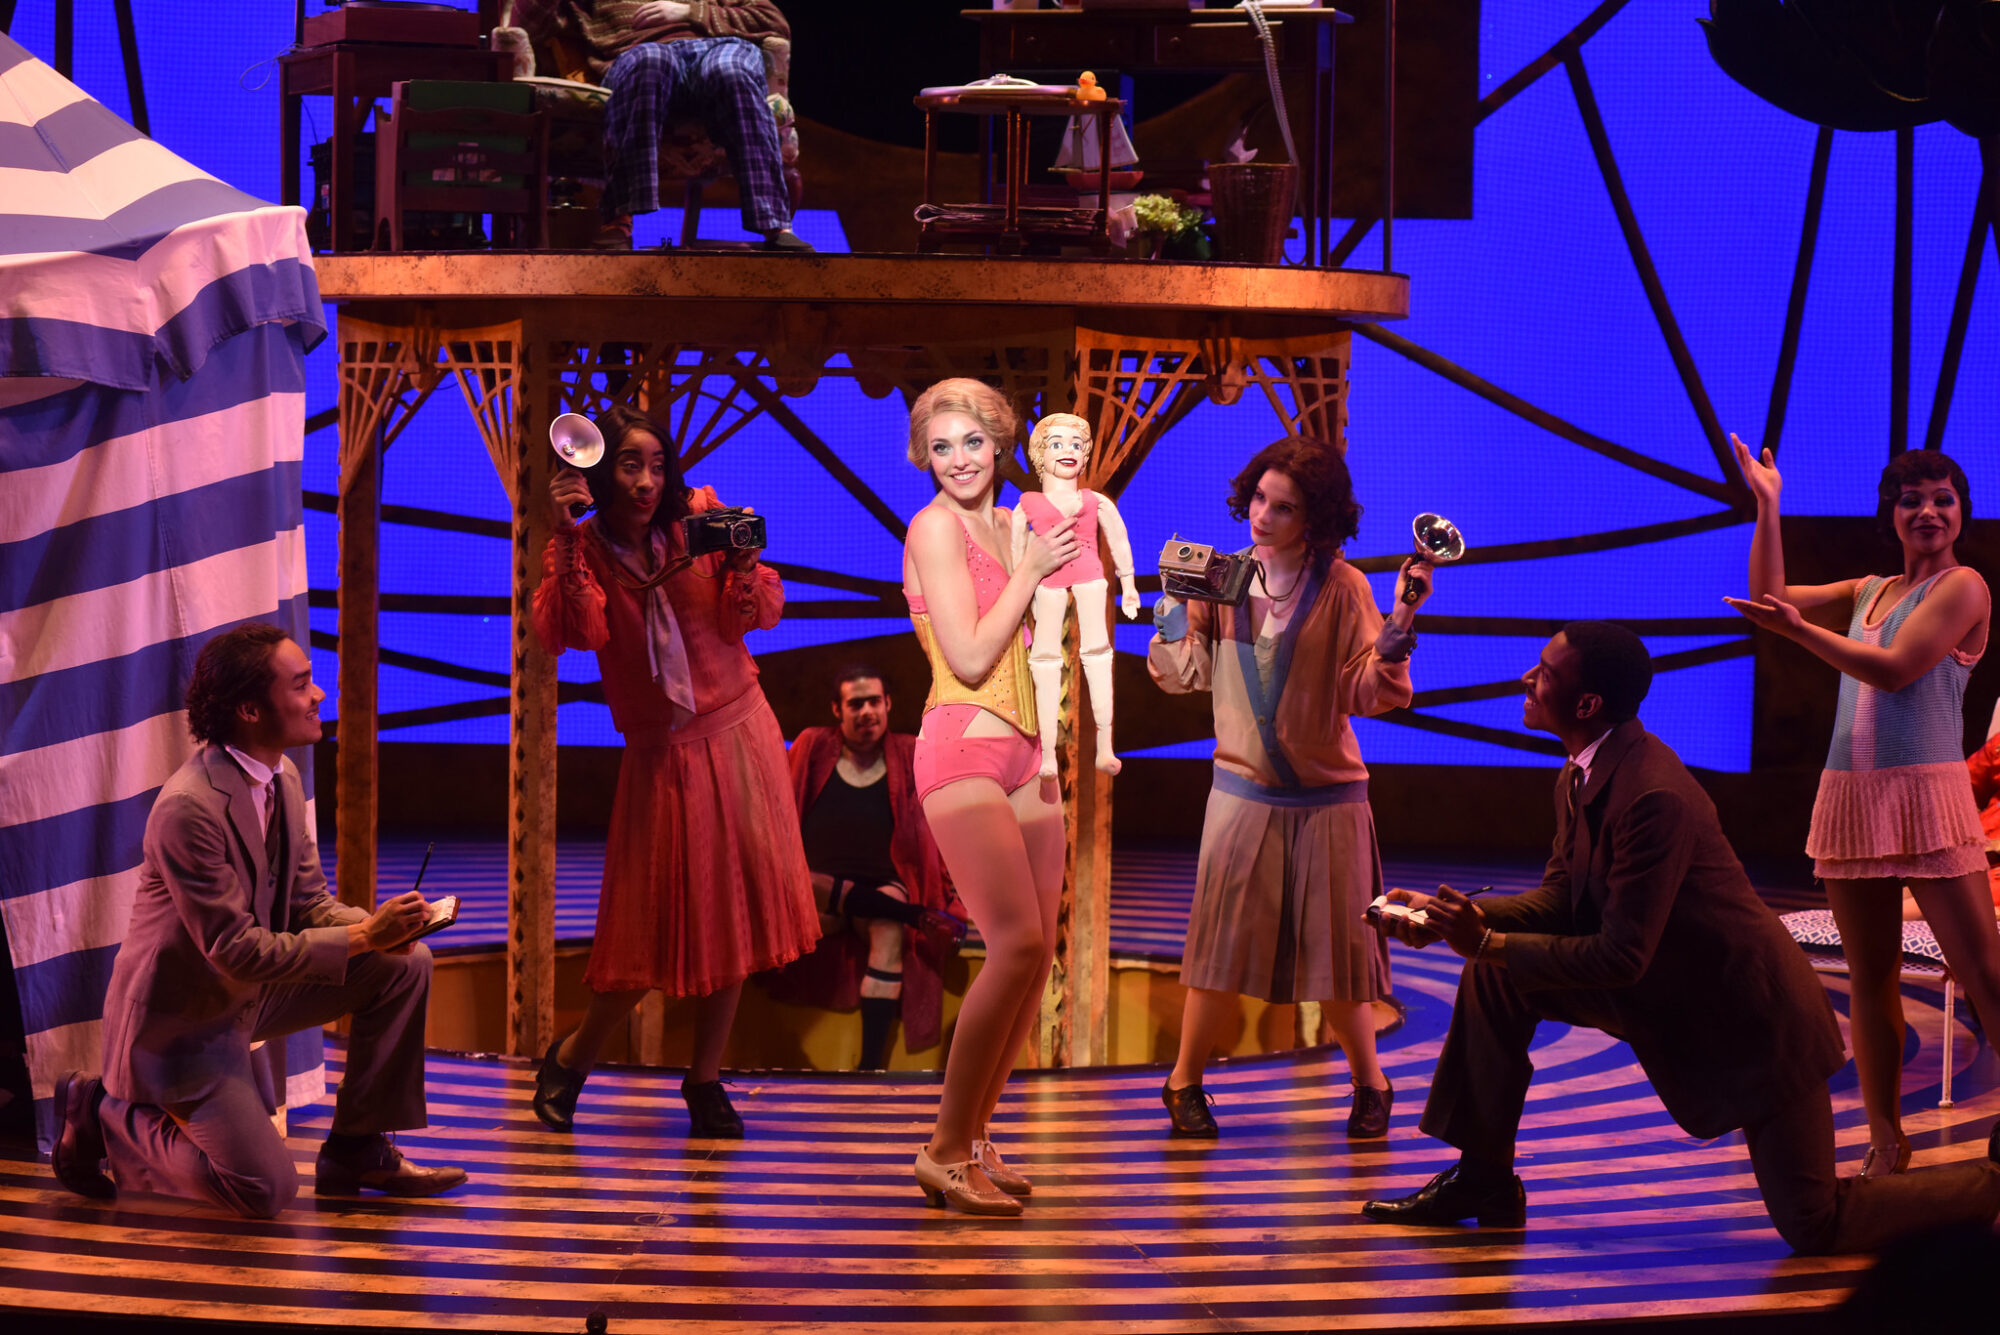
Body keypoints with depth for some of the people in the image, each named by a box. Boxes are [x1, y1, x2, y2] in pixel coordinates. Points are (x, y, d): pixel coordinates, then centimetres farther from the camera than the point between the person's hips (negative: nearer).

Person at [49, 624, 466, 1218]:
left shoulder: (282, 777, 0)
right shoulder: (189, 809, -29)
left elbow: (311, 905, 7)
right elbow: (236, 949, -28)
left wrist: (377, 925, -15)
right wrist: (363, 936, -28)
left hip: (251, 989, 9)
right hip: (182, 1017, -9)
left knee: (406, 965, -2)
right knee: (266, 1189, -17)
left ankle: (357, 1149, 9)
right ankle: (103, 1117, 5)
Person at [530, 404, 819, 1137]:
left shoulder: (699, 518, -3)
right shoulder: (581, 551, -5)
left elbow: (758, 614, -4)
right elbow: (577, 631, -24)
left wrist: (742, 563, -23)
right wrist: (566, 537, -29)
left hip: (738, 732, 2)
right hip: (660, 751, -2)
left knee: (732, 905, 2)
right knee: (655, 919, -1)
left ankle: (705, 1077, 16)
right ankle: (572, 1057, 22)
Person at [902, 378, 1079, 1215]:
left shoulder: (1012, 525, 17)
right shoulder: (937, 527, -6)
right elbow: (969, 657, -14)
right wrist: (1029, 573, -6)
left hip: (1024, 750, 8)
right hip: (963, 745, -8)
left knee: (1037, 953, 4)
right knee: (1018, 942, -18)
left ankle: (974, 1136, 14)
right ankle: (946, 1152, -10)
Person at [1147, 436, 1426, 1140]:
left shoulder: (1343, 589, -6)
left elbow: (1372, 694, -12)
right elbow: (1179, 675, 2)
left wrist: (1398, 627, -26)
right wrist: (1174, 600, -11)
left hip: (1328, 798, -2)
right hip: (1242, 792, 2)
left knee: (1336, 949, 2)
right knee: (1223, 943, -1)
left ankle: (1370, 1084, 21)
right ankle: (1184, 1080, 14)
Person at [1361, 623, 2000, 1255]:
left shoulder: (1655, 796, -32)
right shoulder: (1582, 775, -2)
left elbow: (1622, 956, -30)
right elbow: (1559, 900, 4)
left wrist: (1488, 942, -28)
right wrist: (1458, 917, -10)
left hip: (1753, 1012, -9)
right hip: (1667, 990, 9)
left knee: (1815, 1228, -5)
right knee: (1497, 973, -3)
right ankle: (1483, 1180, 9)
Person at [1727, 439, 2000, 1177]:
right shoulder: (1869, 592, 18)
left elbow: (1895, 667, -13)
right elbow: (1769, 596, 16)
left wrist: (1798, 627, -14)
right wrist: (1766, 507, 11)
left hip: (1927, 793, -6)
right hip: (1853, 796, 6)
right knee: (1870, 978, 7)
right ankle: (1886, 1139, 14)